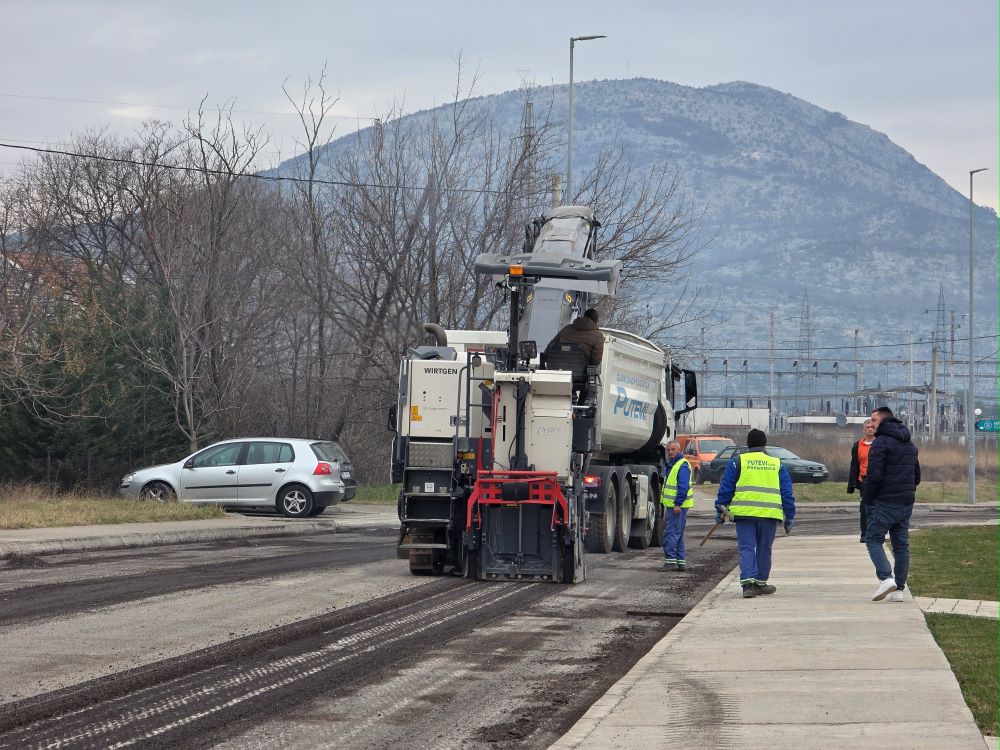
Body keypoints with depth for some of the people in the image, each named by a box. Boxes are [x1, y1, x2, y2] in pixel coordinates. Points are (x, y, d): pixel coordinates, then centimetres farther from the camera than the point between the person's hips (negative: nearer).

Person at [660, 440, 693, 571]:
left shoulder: (682, 466, -14)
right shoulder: (671, 465, 18)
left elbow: (683, 487, -22)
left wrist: (678, 504, -25)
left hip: (677, 506, -11)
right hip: (672, 506, 11)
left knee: (671, 533, -11)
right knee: (678, 535, 14)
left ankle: (671, 560, -11)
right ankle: (681, 561, 18)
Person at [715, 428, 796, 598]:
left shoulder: (738, 462, 6)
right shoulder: (777, 464, 13)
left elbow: (726, 488, 4)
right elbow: (787, 493, 14)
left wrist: (720, 510, 11)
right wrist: (789, 517, 19)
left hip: (744, 513, -1)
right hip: (770, 514, 1)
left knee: (747, 548, -1)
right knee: (764, 549, 14)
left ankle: (747, 582, -17)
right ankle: (760, 583, 20)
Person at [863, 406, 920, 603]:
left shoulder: (881, 443, -11)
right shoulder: (910, 445, 17)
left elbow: (874, 475, -18)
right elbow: (917, 475, 23)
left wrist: (866, 497, -7)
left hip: (885, 503, -7)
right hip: (906, 504, 7)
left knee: (873, 539, -2)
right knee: (901, 544, 9)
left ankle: (885, 578, -20)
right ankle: (899, 588, 7)